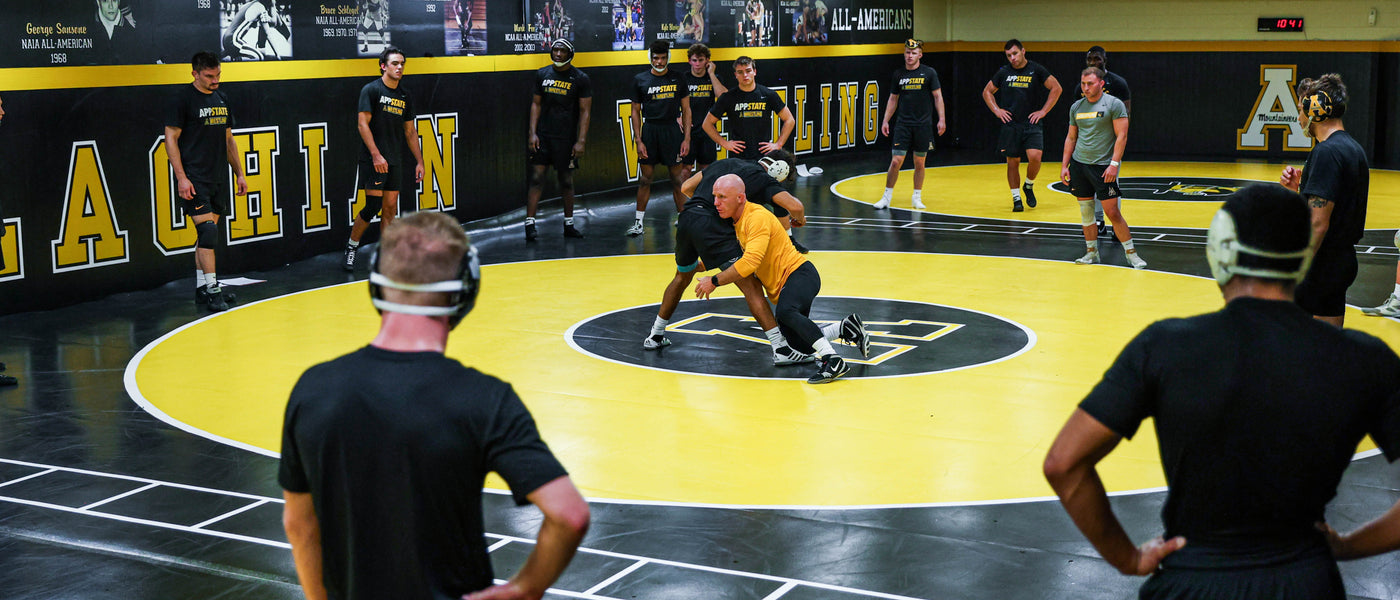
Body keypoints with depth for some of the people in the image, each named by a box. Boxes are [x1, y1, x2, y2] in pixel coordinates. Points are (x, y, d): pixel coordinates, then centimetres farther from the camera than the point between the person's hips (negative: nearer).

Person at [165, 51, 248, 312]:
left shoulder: (221, 99, 14)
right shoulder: (184, 99, -7)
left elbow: (228, 140, 21)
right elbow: (171, 139, -9)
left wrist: (239, 173, 18)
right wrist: (181, 178, -15)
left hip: (216, 178, 7)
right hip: (194, 179, -7)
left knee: (207, 234, 10)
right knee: (208, 231, -13)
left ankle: (201, 288, 17)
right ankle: (211, 288, -10)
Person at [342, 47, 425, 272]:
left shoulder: (405, 96, 12)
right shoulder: (371, 90, -6)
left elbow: (410, 131, 18)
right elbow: (363, 124, -11)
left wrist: (419, 161, 13)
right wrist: (376, 155, -20)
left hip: (395, 160, 6)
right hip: (372, 159, -6)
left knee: (390, 208, 4)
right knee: (373, 206, -10)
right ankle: (352, 245, 9)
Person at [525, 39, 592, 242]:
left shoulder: (580, 79, -2)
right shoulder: (542, 74, 7)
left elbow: (585, 112, -3)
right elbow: (536, 105, 10)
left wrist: (581, 141, -10)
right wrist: (532, 133, 0)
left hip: (566, 138, -2)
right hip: (543, 136, 2)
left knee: (566, 181, 7)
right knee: (536, 179, -4)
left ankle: (568, 225, 19)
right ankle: (529, 224, -6)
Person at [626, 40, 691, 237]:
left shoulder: (678, 79, 4)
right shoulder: (640, 80, 4)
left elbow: (686, 110, 6)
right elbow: (636, 111, 6)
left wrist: (687, 138, -2)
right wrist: (638, 140, -1)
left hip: (672, 130, 0)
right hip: (649, 130, 0)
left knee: (678, 178, 1)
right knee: (645, 178, 4)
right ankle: (639, 222, 11)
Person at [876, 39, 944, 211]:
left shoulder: (929, 73, -1)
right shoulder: (898, 74, 6)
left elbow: (937, 96, 1)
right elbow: (893, 99, 14)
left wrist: (941, 119, -7)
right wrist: (885, 120, 9)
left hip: (923, 125, -1)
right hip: (903, 124, 1)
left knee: (919, 163, 6)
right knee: (896, 161, -6)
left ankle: (917, 197, 19)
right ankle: (887, 197, 4)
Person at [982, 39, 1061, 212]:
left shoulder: (1036, 69, -1)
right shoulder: (1003, 72, 5)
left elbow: (1056, 88, 4)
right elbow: (987, 92, 17)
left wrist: (1043, 111, -1)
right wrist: (996, 110, 5)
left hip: (1031, 123, -2)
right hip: (1010, 125, 2)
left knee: (1034, 157, -18)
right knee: (1013, 162, 3)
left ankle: (1029, 186, 9)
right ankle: (1016, 198, 14)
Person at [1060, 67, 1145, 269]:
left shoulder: (1114, 104, -6)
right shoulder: (1076, 107, 10)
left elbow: (1121, 136, -9)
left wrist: (1114, 164, -17)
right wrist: (1064, 165, 11)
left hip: (1103, 166, -5)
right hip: (1079, 164, 5)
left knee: (1112, 212, -6)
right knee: (1085, 211, 7)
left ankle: (1131, 253, 5)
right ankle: (1092, 252, 18)